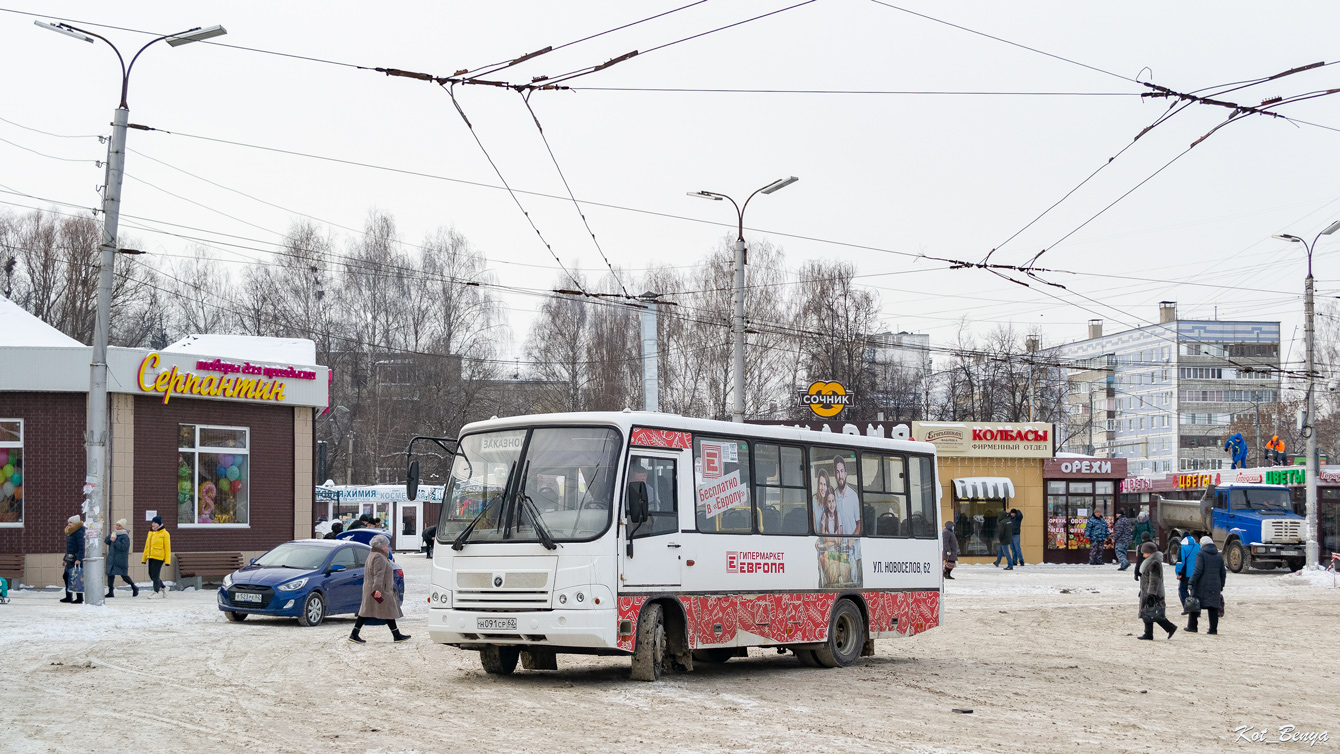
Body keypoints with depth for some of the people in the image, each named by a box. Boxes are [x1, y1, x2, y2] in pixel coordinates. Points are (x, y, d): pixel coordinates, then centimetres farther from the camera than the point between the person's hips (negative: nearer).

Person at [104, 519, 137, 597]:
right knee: (110, 574, 1)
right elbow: (106, 541, 8)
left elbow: (123, 547, -19)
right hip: (112, 559, 7)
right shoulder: (115, 533, 14)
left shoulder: (125, 536, -9)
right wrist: (112, 535, -6)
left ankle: (134, 587, 17)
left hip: (121, 560, -7)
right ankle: (110, 592, 6)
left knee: (124, 575, -4)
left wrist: (115, 541, -20)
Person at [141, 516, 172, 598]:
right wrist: (144, 558, 17)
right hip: (151, 557, 7)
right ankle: (163, 588, 24)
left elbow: (167, 548, -7)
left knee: (155, 574, -9)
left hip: (159, 557, -7)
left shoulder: (164, 533, -5)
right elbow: (147, 546, 20)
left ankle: (157, 592, -2)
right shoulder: (150, 533, 16)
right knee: (151, 574, 9)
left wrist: (167, 560, -12)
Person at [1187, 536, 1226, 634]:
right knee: (1213, 607, 3)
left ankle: (1192, 626, 11)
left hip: (1202, 586, -5)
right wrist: (1221, 587, 22)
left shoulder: (1201, 554, -6)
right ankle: (1213, 629, -1)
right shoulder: (1219, 556, 13)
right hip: (1215, 586, 5)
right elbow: (1223, 573, 16)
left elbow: (1198, 570, -14)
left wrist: (1191, 583, -13)